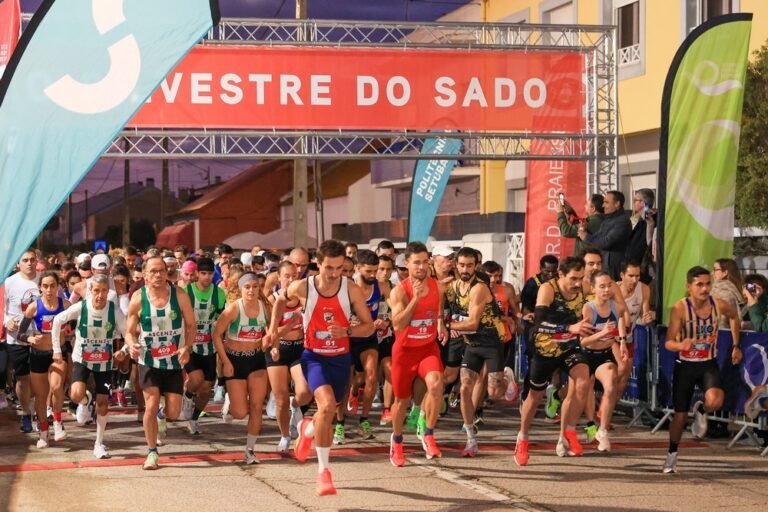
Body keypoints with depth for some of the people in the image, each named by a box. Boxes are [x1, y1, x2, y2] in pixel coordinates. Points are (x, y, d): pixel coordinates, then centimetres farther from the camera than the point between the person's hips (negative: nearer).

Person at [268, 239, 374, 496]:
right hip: (314, 356, -2)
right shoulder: (302, 288, -15)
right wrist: (273, 329, 4)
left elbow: (369, 326, -8)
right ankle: (323, 470, -16)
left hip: (341, 358, 2)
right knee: (327, 405, -26)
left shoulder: (352, 290, -15)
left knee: (328, 412, 16)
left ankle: (308, 429, 55)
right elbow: (281, 300, 9)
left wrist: (346, 331, -26)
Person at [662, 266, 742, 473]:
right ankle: (672, 455, 32)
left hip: (709, 364, 1)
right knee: (680, 415, 7)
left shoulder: (719, 305, -11)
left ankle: (701, 411, 9)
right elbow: (668, 343, -24)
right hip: (685, 365, -1)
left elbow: (734, 317, 14)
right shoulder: (680, 308, -20)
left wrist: (736, 346, 12)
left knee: (715, 402, -28)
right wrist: (681, 345, -46)